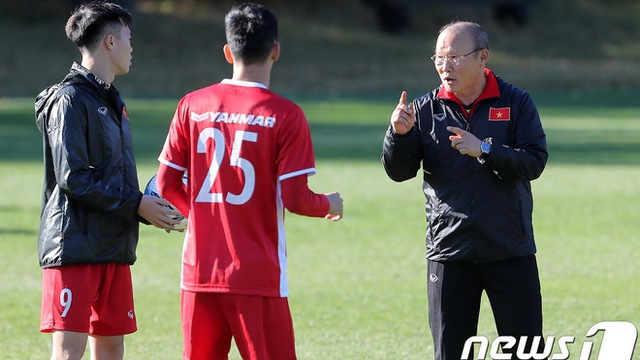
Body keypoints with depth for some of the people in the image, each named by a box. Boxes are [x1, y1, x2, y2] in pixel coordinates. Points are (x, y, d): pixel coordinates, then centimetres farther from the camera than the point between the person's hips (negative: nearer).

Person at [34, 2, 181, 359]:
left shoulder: (112, 101, 19)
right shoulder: (70, 100, -10)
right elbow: (72, 178, -17)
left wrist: (152, 208, 5)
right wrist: (136, 205, -15)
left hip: (113, 248, 9)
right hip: (75, 246, -9)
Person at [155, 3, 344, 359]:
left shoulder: (192, 106, 3)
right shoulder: (285, 115, -8)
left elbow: (167, 184, 6)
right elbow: (294, 199, -10)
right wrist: (330, 205, 11)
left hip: (200, 272, 4)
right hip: (257, 276, -4)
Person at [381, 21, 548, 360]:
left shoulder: (515, 103, -1)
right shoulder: (425, 109, 3)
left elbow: (534, 162, -11)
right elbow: (399, 172, 0)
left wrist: (483, 150, -23)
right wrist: (399, 134, -19)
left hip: (510, 252, -1)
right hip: (448, 252, 2)